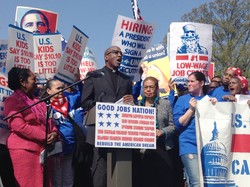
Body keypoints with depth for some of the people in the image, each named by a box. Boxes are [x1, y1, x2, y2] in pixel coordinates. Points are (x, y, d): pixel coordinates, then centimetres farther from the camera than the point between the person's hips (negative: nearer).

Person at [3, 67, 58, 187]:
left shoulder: (36, 100, 18)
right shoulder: (12, 101, -8)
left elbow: (48, 119, 19)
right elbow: (19, 126, -19)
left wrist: (54, 132, -4)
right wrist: (44, 137, -18)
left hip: (43, 148, 8)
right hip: (25, 149, -8)